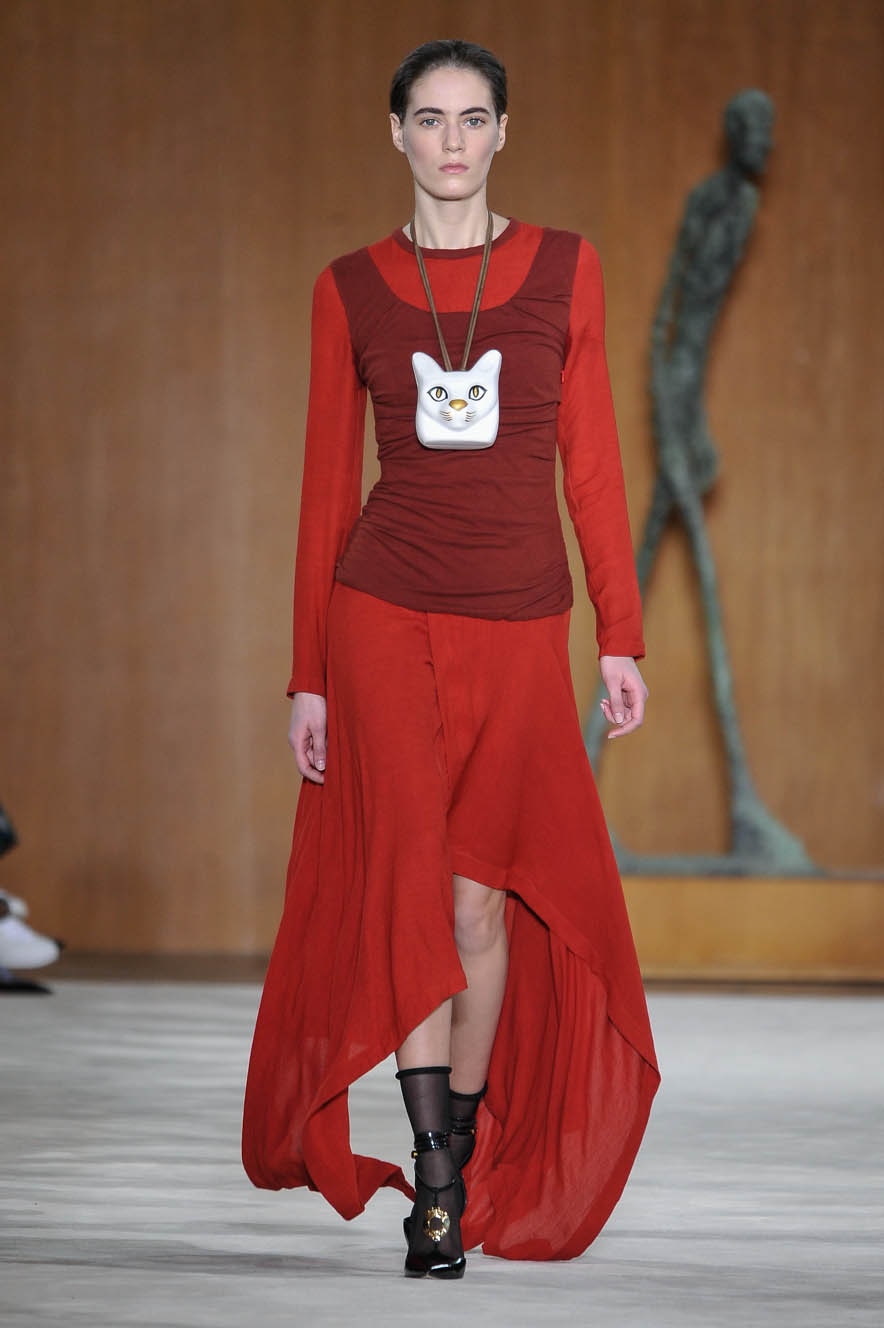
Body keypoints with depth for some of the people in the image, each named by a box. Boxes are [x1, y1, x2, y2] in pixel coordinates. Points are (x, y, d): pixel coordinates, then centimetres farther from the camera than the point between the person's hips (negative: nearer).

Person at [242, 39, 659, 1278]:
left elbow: (591, 461, 5)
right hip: (385, 609, -1)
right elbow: (328, 487, 5)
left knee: (482, 896, 3)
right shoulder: (351, 290, 3)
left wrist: (621, 634, 0)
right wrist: (308, 674, 3)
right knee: (414, 880, -10)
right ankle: (436, 1175, -6)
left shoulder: (563, 269, 5)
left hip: (518, 622, 1)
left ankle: (468, 1149, 21)